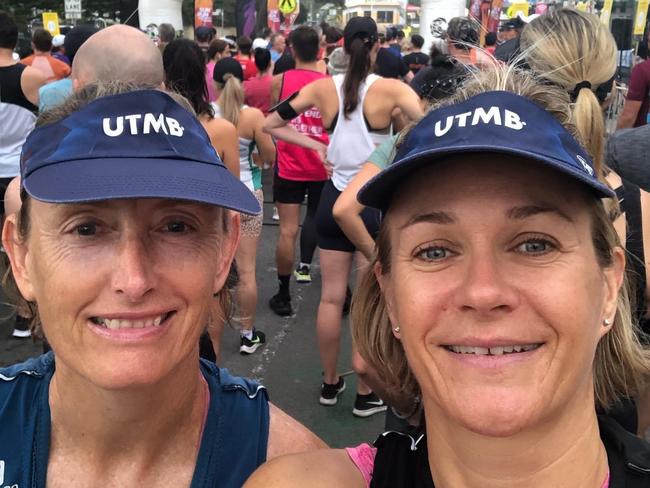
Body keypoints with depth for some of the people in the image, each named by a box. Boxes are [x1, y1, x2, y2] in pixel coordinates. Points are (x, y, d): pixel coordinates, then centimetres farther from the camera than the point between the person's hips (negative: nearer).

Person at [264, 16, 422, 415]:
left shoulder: (323, 88, -2)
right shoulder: (390, 89, -12)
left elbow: (271, 124, 5)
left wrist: (315, 146, 7)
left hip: (335, 200, 3)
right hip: (376, 203, -3)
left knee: (332, 297, 14)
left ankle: (330, 383, 29)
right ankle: (366, 394, 21)